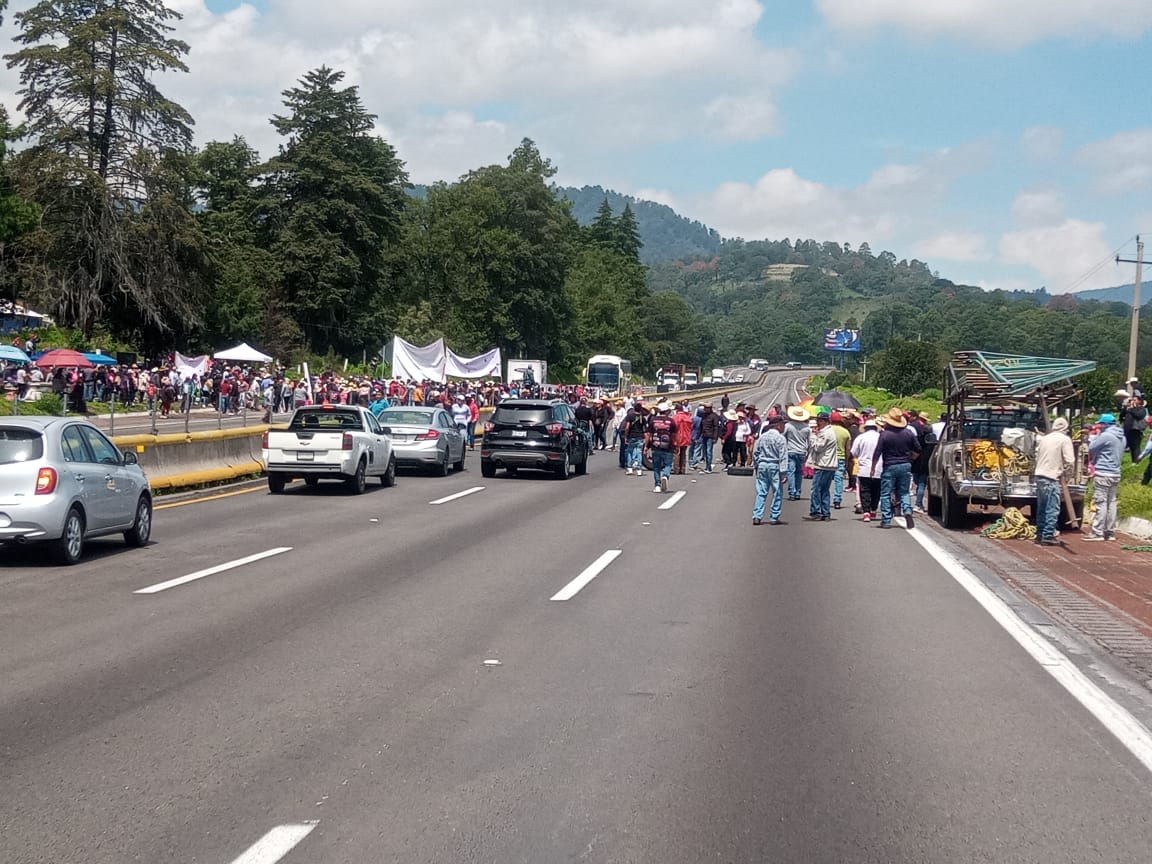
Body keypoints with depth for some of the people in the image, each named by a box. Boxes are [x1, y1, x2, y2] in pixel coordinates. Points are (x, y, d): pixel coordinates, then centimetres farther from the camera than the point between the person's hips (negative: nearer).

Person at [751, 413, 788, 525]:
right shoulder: (780, 438, -9)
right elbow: (783, 456, -12)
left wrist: (756, 466, 20)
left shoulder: (762, 437, 8)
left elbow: (755, 453, 12)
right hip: (774, 466, -5)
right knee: (777, 493, 4)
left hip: (762, 465, 5)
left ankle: (757, 517, 0)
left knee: (761, 492, 7)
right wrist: (783, 472, -12)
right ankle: (774, 518, 4)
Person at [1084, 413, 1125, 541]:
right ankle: (1110, 532, 13)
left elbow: (1091, 449, -6)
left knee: (1100, 503, -8)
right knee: (1111, 502, 11)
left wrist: (1096, 436, 7)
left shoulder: (1105, 436, -14)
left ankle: (1097, 533, -9)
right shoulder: (1122, 437, 14)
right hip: (1115, 473, 9)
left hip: (1103, 473, -9)